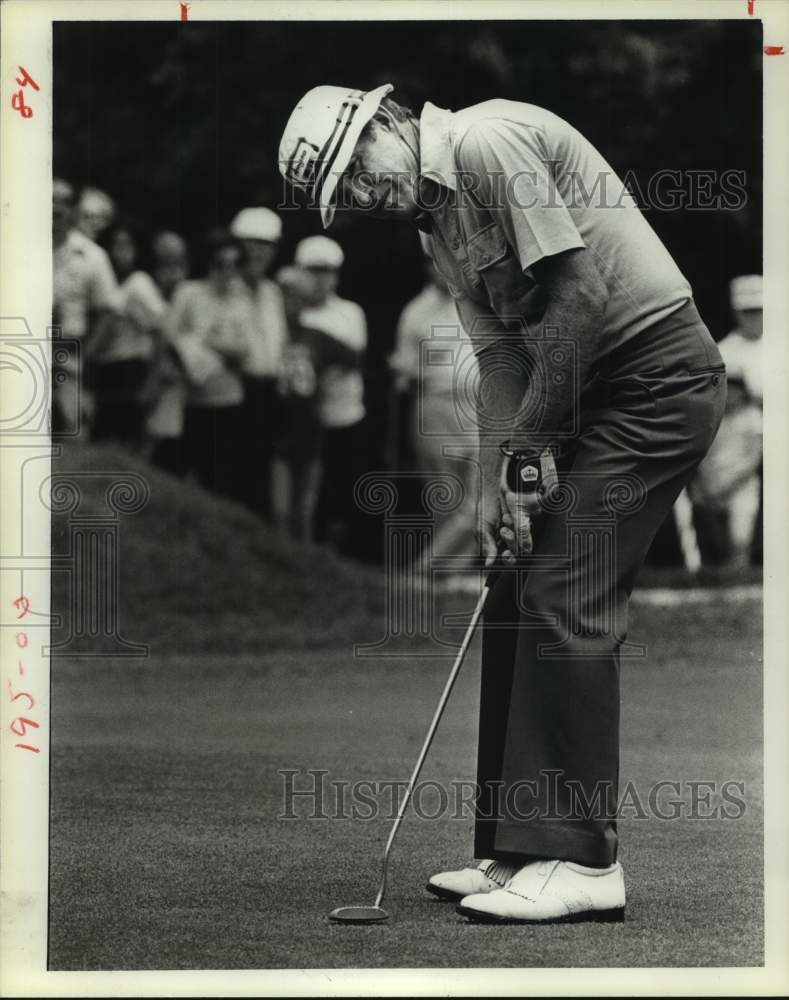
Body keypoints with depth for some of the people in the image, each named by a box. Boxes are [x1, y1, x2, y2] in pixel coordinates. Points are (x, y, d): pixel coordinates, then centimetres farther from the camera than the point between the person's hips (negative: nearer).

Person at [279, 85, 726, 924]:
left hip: (656, 372, -10)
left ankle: (580, 861, -9)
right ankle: (521, 849, 13)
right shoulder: (438, 227, 13)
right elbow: (499, 356, 10)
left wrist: (531, 442, -13)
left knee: (562, 601, -12)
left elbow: (582, 295, -20)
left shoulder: (489, 142, -16)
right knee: (517, 597, 8)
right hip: (583, 395, 10)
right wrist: (495, 483, -4)